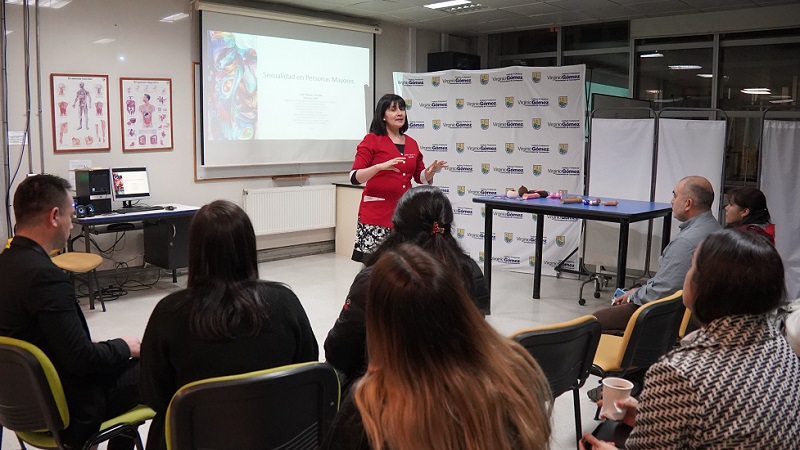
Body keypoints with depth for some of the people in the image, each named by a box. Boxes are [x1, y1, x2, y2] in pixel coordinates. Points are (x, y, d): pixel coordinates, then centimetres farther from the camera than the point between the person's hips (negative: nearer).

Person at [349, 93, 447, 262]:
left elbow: (421, 178, 21)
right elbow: (354, 177, -9)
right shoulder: (372, 140, -1)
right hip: (377, 212, -4)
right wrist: (380, 166, -24)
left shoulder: (412, 144, 14)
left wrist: (432, 170, 0)